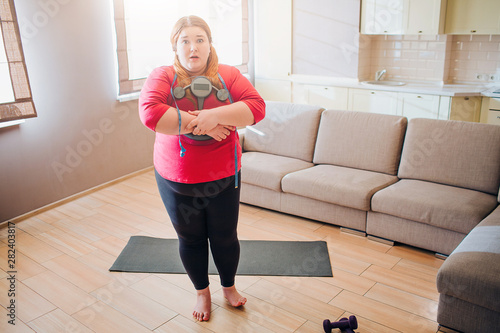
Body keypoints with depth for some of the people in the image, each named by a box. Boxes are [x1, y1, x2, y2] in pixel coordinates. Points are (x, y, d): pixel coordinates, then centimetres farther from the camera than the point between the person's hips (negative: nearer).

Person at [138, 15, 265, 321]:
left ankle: (229, 287, 43)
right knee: (191, 239, 16)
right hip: (177, 181, 0)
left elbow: (257, 107, -16)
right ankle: (202, 292, 41)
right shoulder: (163, 76, -6)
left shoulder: (228, 75, -2)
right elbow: (150, 113, -25)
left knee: (225, 237, 15)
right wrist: (200, 124, -25)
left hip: (223, 178, 1)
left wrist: (212, 115, -26)